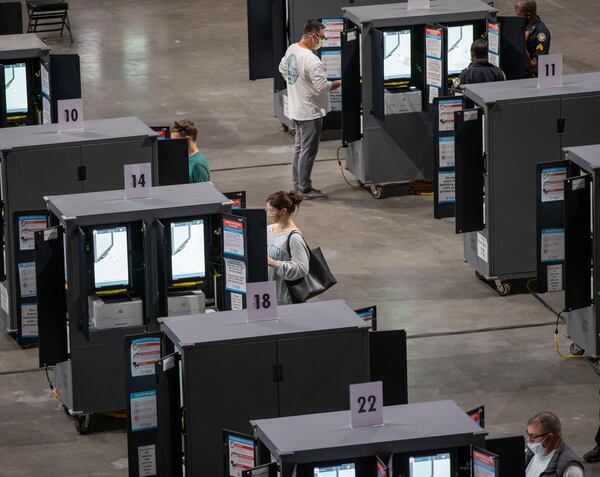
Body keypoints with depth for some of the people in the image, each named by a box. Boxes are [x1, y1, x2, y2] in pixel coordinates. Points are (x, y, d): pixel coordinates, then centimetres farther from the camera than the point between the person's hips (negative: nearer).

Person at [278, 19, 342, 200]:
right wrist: (340, 83, -11)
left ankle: (298, 184, 28)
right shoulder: (311, 60, -27)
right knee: (308, 151, 0)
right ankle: (304, 189, 7)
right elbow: (322, 87, -27)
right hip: (310, 112, -9)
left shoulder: (292, 49, 2)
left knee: (299, 147, 19)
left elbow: (282, 68, 19)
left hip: (296, 109, 9)